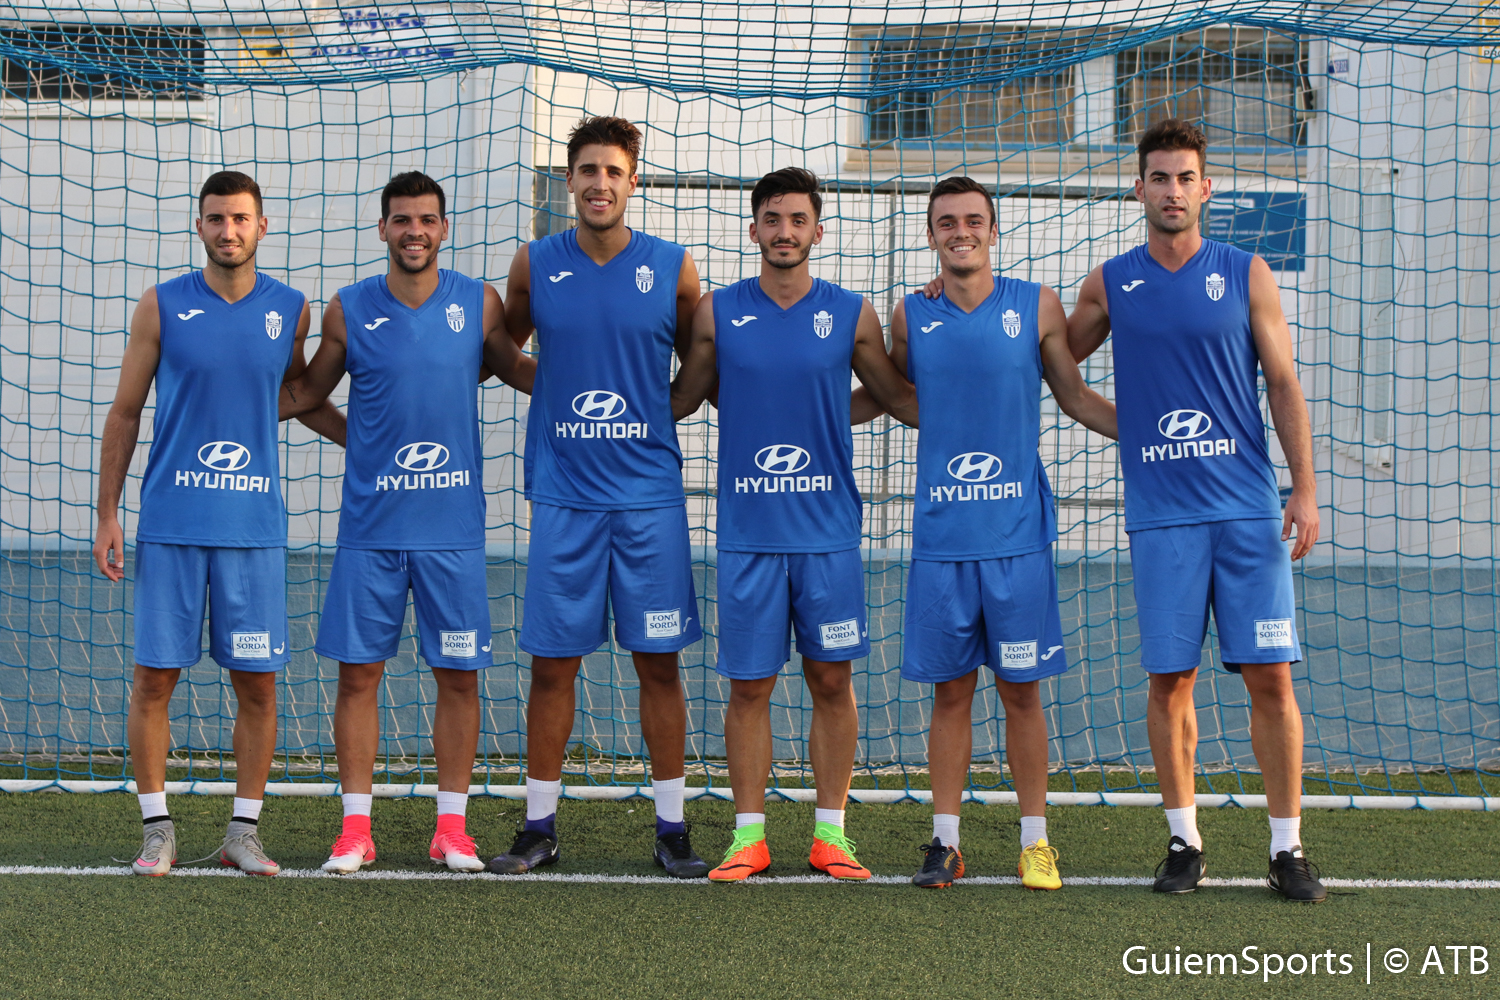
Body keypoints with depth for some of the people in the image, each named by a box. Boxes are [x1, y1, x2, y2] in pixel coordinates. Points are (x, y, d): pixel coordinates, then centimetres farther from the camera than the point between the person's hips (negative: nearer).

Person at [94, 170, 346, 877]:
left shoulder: (289, 310, 6)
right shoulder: (162, 307, 1)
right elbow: (125, 414, 6)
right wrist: (108, 515, 3)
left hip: (255, 527, 1)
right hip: (170, 522, -1)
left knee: (257, 685, 2)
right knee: (154, 678, 0)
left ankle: (243, 831, 14)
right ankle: (157, 829, 12)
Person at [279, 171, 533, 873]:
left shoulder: (479, 305, 2)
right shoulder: (349, 309, 2)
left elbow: (516, 370, 18)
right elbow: (310, 387, 15)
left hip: (454, 527, 0)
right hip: (370, 525, 0)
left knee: (458, 675, 3)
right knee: (358, 672, 1)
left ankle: (452, 828, 14)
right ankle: (355, 828, 10)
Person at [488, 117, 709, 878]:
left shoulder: (672, 269, 1)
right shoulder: (535, 265, 2)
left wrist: (648, 406, 5)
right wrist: (566, 394, 9)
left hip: (649, 494, 0)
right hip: (563, 494, 1)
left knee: (658, 663, 2)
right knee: (552, 665, 4)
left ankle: (671, 829, 10)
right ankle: (539, 826, 14)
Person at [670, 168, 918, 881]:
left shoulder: (850, 314, 4)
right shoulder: (718, 312, 4)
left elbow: (898, 398, 14)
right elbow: (679, 399, 14)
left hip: (829, 529, 0)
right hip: (747, 529, 0)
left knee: (831, 679, 4)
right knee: (749, 685, 2)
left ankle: (830, 832, 14)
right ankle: (749, 833, 12)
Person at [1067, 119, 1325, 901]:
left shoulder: (1246, 274, 5)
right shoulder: (1110, 284, 7)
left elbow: (1283, 382, 4)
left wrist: (1305, 487, -2)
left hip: (1249, 508, -1)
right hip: (1160, 513, 1)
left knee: (1270, 676, -3)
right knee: (1169, 679, 2)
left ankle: (1286, 847, 5)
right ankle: (1184, 841, 15)